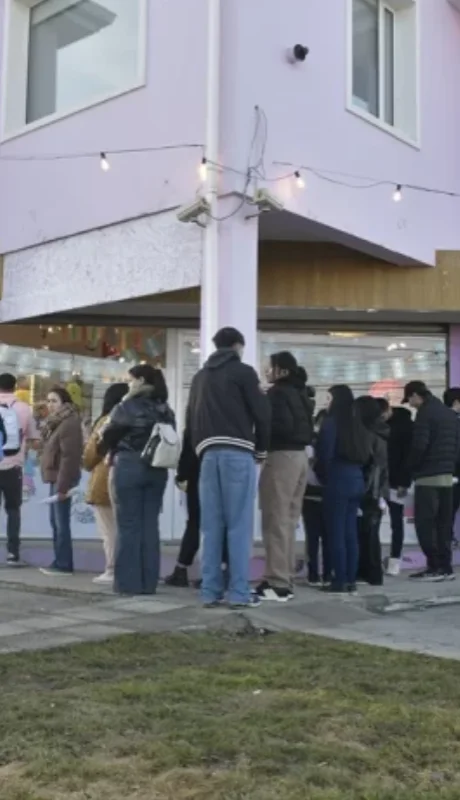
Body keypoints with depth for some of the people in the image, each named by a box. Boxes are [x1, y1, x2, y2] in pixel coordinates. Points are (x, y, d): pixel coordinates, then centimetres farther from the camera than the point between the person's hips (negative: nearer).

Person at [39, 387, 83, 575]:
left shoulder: (69, 423, -15)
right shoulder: (55, 422, 18)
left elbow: (69, 457, -21)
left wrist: (62, 485, -23)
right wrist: (56, 482, 15)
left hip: (62, 479, -11)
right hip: (55, 478, 11)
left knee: (61, 522, -9)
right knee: (55, 521, 11)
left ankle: (64, 564, -5)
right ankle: (60, 562, 16)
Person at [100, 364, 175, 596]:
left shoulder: (128, 407, -8)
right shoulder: (165, 410, 10)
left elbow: (108, 435, 1)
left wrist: (107, 451, 20)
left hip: (129, 467, -6)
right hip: (157, 469, 6)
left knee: (129, 525, 0)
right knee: (150, 525, 7)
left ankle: (128, 582, 1)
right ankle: (148, 582, 10)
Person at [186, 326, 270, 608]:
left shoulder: (200, 377, 20)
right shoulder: (243, 372, 2)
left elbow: (191, 419, 17)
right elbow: (262, 414, -3)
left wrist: (200, 450, 17)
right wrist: (261, 450, 10)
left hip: (209, 454, 5)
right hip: (238, 453, -5)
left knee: (211, 526, 5)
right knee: (239, 525, -4)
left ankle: (210, 591, 5)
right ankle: (239, 592, -5)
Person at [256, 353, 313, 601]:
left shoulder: (277, 392, -9)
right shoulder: (300, 394, 16)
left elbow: (283, 425, -20)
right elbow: (307, 428, 15)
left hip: (282, 456, -9)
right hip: (300, 455, 9)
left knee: (275, 521, -6)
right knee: (288, 520, 11)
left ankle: (277, 583, -6)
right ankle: (286, 579, 14)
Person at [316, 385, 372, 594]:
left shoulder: (331, 423, -9)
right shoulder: (357, 424, 12)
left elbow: (325, 454, -10)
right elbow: (365, 455, 15)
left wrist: (323, 477, 6)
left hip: (338, 481, -7)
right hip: (356, 480, 7)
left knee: (336, 533, -3)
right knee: (351, 533, 9)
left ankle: (340, 582, -2)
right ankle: (350, 580, 11)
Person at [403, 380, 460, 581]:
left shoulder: (425, 413, -10)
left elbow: (419, 446, -18)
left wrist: (410, 468, -3)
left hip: (428, 476, -8)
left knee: (425, 523, -4)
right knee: (443, 524, 10)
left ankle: (435, 567, -6)